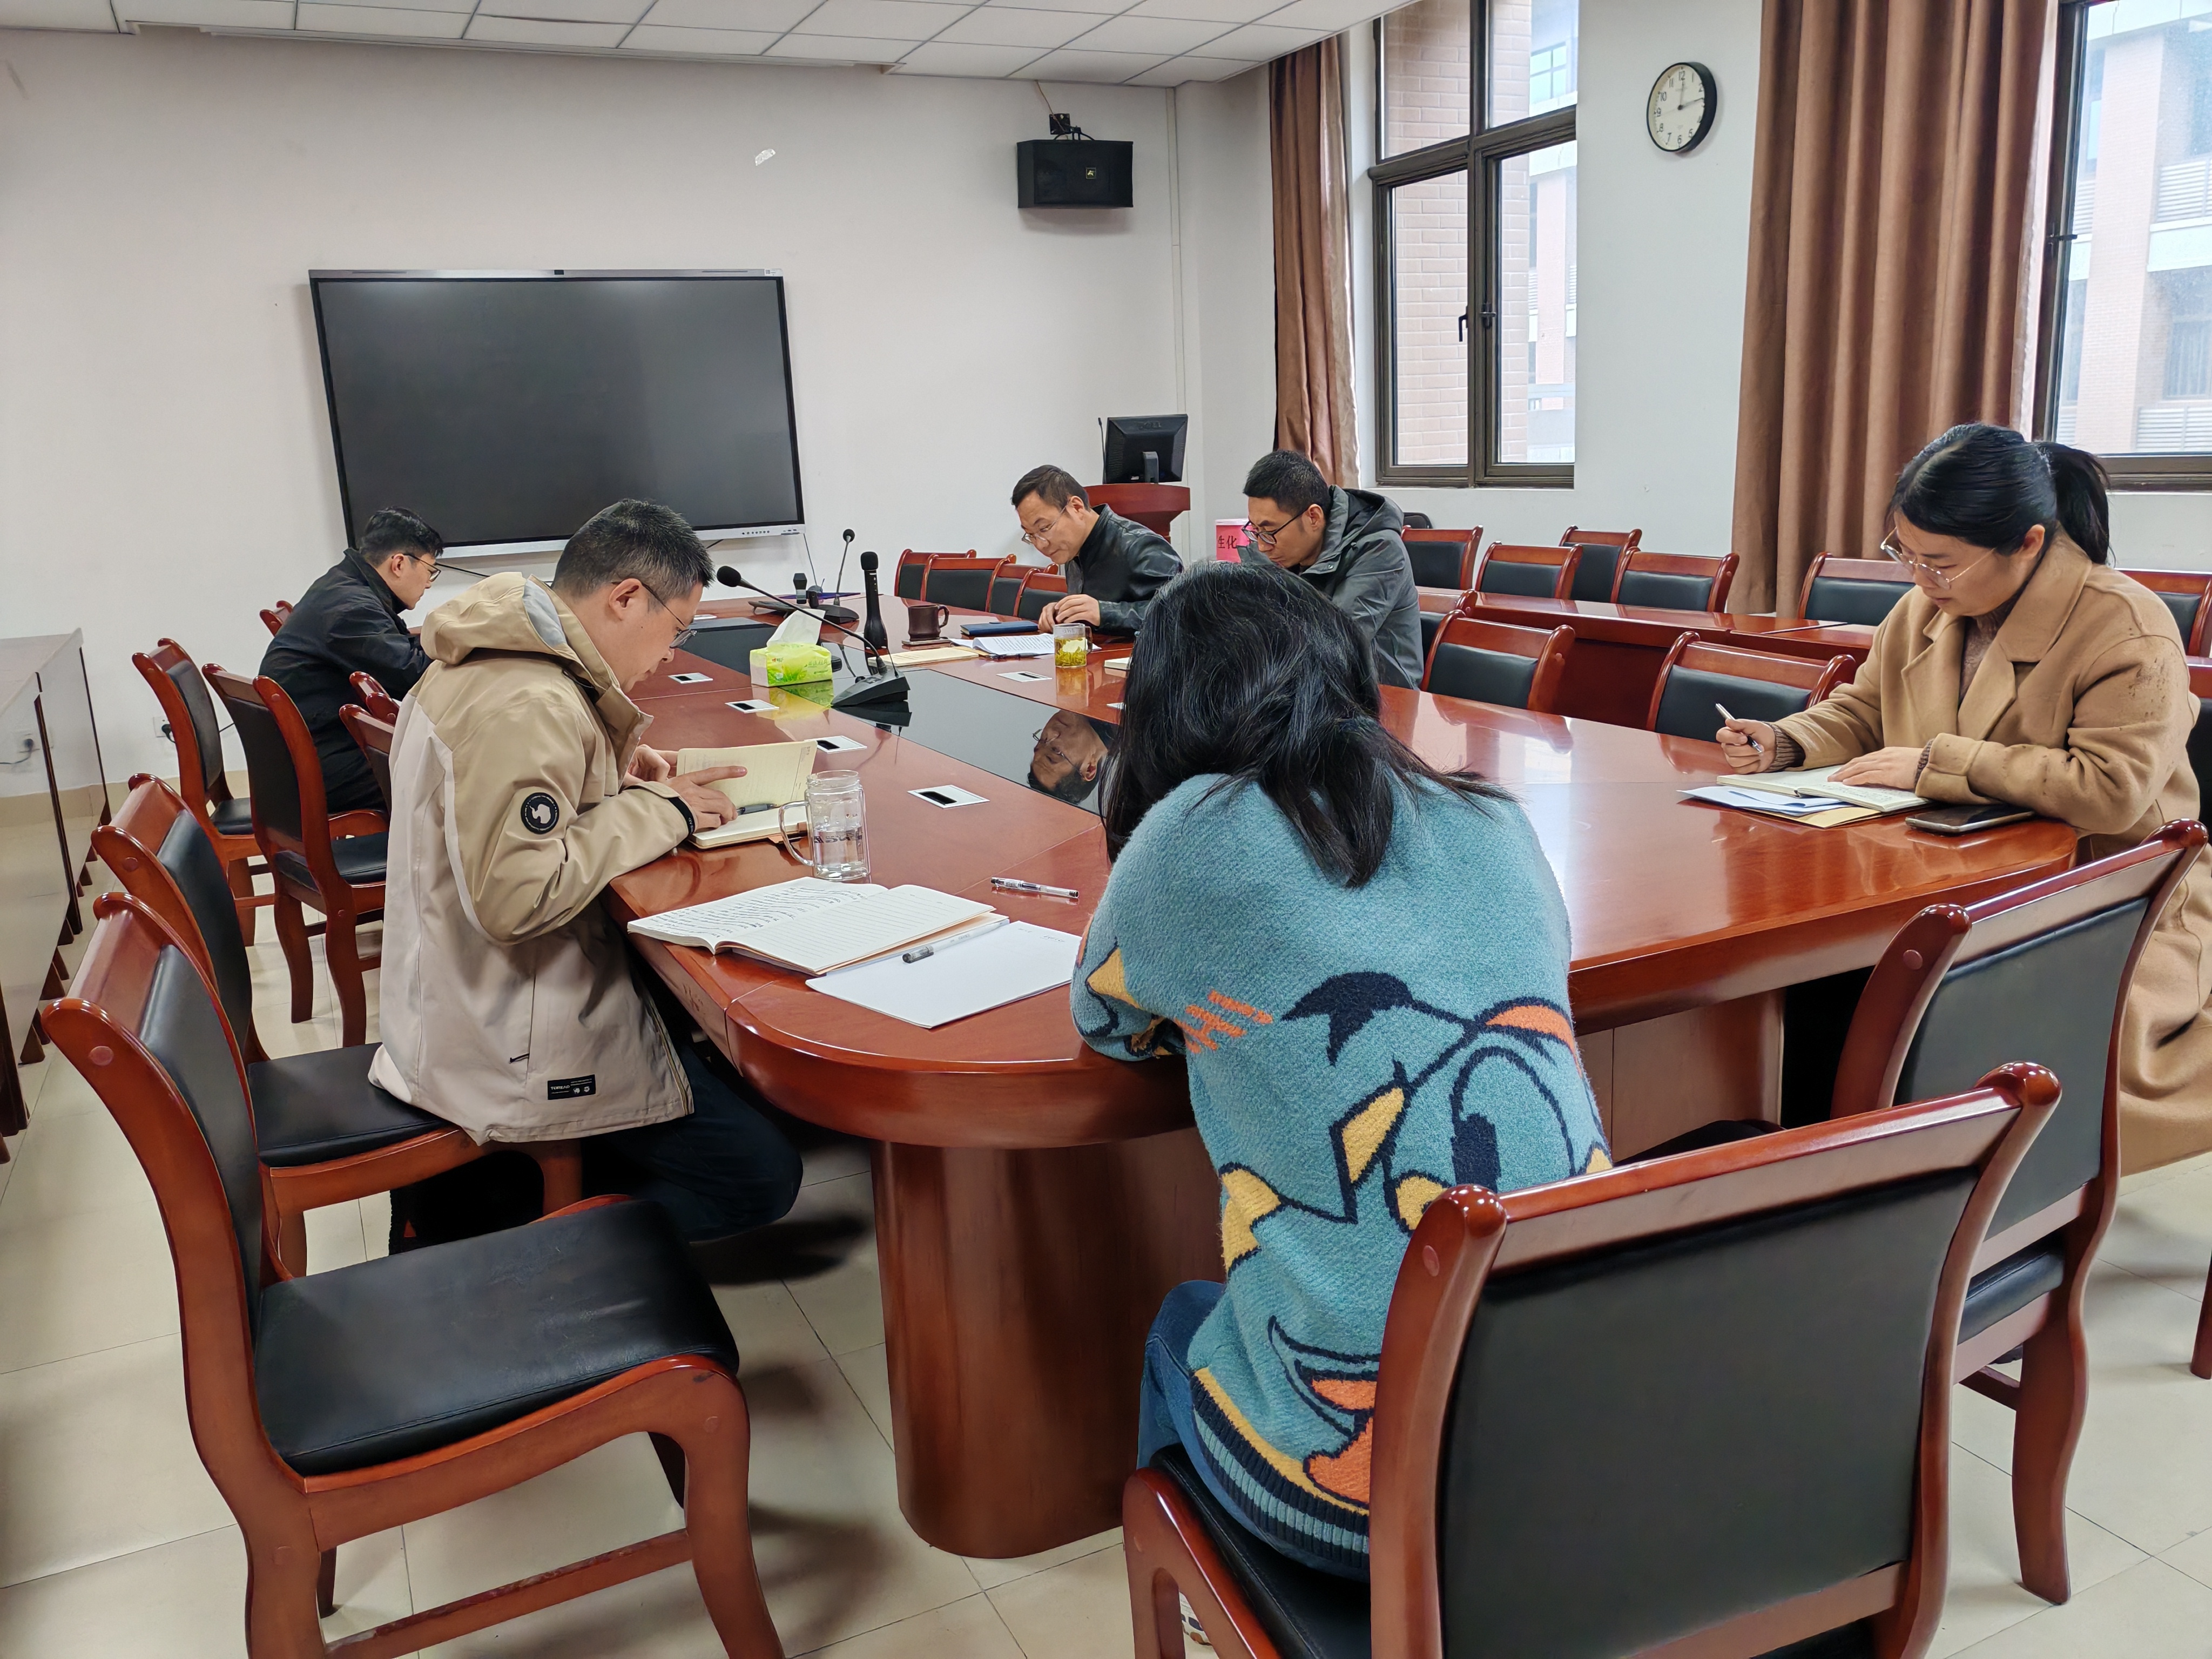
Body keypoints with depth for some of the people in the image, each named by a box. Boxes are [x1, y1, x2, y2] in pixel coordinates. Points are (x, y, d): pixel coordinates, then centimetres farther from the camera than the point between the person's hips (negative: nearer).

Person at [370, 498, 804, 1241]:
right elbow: (516, 894, -31)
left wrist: (611, 775, 8)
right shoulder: (531, 705, -25)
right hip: (512, 1049, -10)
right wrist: (655, 810, -19)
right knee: (762, 1175, -5)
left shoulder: (494, 658, 8)